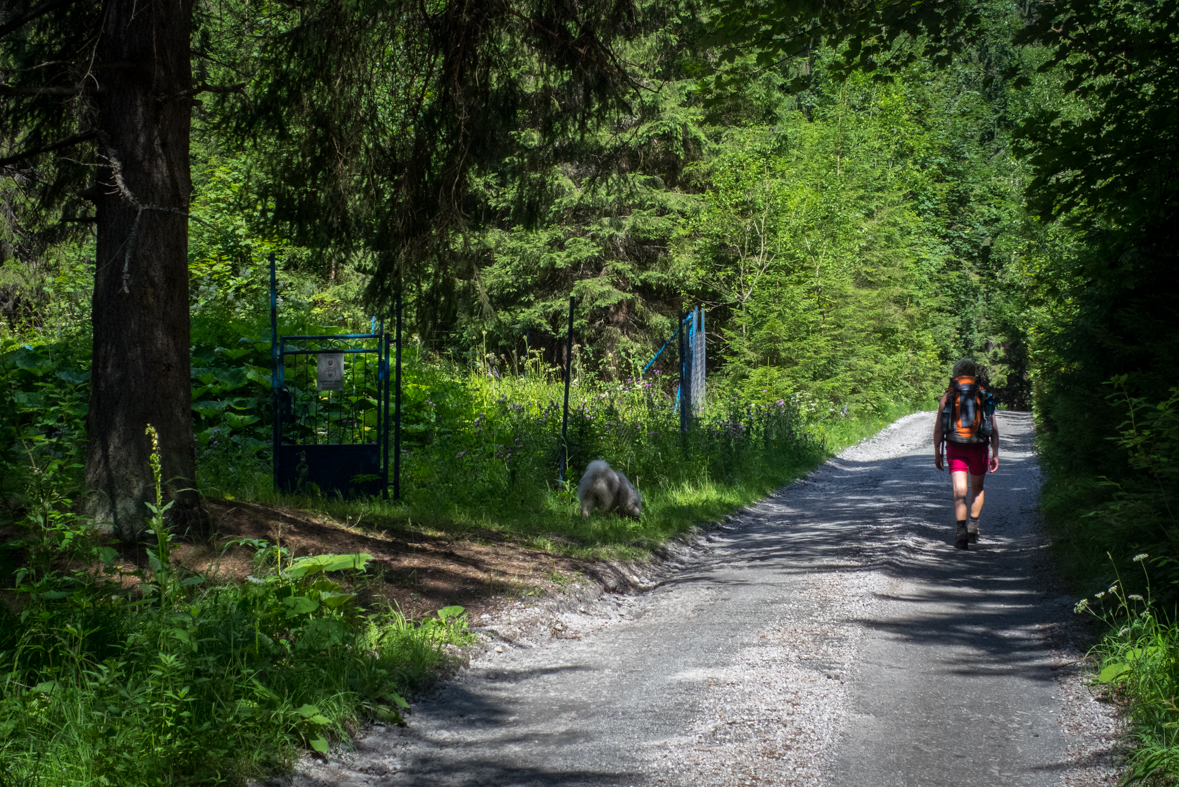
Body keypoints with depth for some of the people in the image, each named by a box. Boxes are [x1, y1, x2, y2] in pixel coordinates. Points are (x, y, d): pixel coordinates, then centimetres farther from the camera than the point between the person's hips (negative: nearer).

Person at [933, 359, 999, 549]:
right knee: (977, 488, 22)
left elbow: (938, 427, 1)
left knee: (960, 491, -4)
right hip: (978, 448, 1)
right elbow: (993, 427, 1)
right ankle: (973, 526, 19)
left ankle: (962, 530, -19)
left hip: (955, 448, 0)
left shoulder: (947, 396, 3)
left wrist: (937, 453, 7)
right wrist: (995, 454, 4)